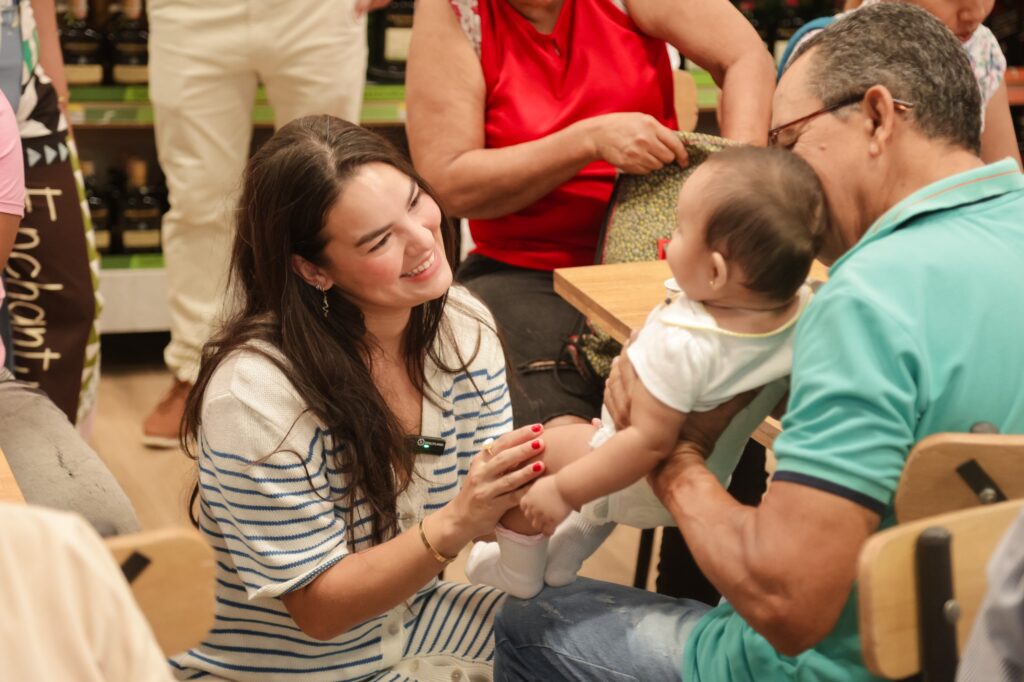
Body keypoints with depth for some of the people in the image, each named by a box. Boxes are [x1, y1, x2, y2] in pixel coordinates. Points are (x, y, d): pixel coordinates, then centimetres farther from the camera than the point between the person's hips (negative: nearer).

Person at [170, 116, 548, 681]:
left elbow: (490, 513, -5)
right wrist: (454, 524, -34)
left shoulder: (462, 328, -9)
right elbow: (320, 608, -20)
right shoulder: (256, 393, -28)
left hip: (403, 622, 7)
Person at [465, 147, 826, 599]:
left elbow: (649, 443, -38)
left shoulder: (682, 345, -42)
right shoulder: (803, 308, -22)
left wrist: (563, 491, -29)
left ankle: (519, 572, 29)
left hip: (650, 488, -8)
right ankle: (575, 544, 41)